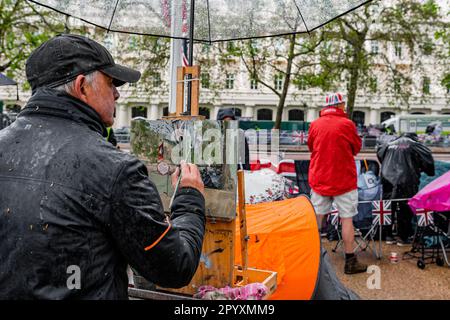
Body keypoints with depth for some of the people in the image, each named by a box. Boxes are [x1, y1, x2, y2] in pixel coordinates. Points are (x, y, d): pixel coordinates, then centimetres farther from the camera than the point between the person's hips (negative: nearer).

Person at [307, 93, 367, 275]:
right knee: (347, 219, 3)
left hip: (319, 179, 4)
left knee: (316, 217, 12)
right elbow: (356, 148, 3)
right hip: (344, 179, -4)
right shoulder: (346, 124, -10)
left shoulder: (315, 124, 1)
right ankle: (350, 262, 9)